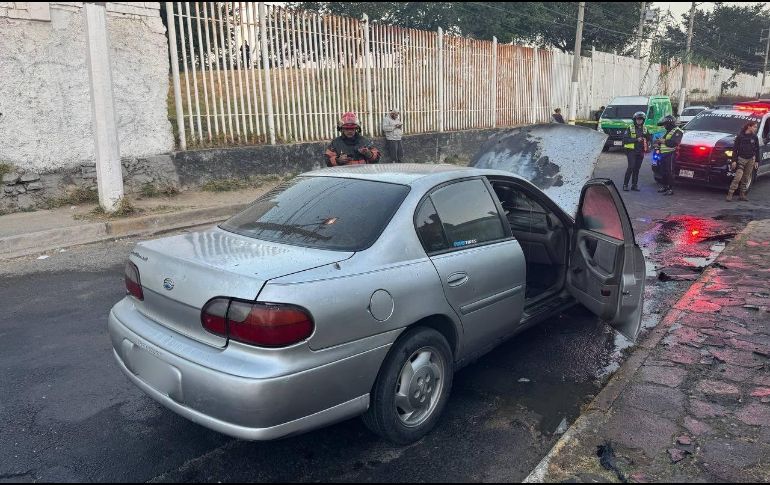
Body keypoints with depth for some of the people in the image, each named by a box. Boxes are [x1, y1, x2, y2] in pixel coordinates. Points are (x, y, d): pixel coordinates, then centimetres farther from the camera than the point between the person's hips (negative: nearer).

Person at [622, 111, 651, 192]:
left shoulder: (645, 129, 14)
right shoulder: (630, 128, -1)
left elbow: (648, 139, 24)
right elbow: (625, 139, -11)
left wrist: (647, 143, 2)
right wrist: (636, 140, -17)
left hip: (640, 152, 5)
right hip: (631, 151, -5)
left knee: (637, 169, 7)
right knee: (631, 167, -14)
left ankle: (634, 185, 12)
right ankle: (625, 184, -9)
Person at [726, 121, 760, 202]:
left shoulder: (754, 137, 7)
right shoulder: (740, 136, -4)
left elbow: (757, 150, 12)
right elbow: (735, 149, -3)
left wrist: (757, 161, 9)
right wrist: (734, 161, -9)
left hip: (751, 160, 4)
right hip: (741, 159, -4)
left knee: (746, 178, 7)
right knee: (738, 177, -14)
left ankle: (742, 194, 14)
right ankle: (730, 194, -11)